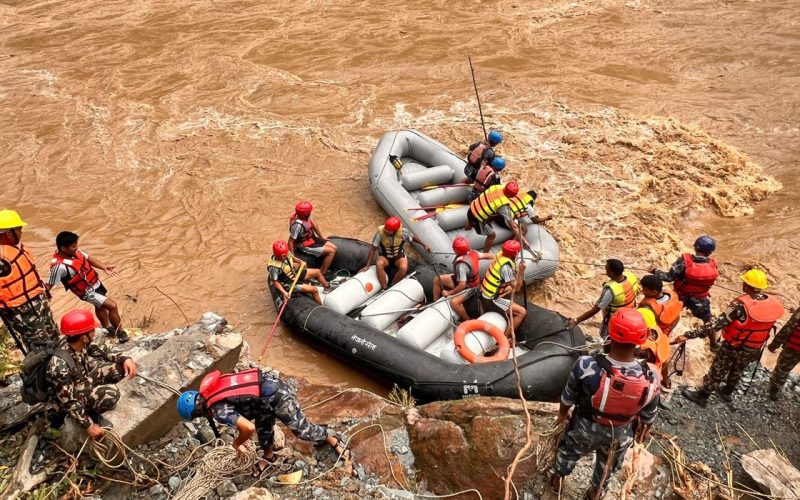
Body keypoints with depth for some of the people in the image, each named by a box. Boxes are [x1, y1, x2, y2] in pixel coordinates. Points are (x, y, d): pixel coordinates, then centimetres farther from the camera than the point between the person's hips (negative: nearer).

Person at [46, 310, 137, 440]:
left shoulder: (80, 343, -18)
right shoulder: (60, 366, -38)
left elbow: (100, 351, 2)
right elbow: (69, 402, -29)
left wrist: (125, 359, -13)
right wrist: (89, 426, -22)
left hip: (84, 378, 7)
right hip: (73, 394, -7)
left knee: (121, 366, -7)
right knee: (111, 393, -30)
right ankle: (91, 412, -1)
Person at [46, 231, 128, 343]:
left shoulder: (74, 252, -12)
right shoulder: (59, 266, -34)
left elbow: (88, 258, 3)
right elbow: (49, 285, -27)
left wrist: (104, 267, -9)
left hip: (95, 282, 9)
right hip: (87, 292, -8)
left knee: (101, 306, 29)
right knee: (112, 306, -12)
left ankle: (108, 328, 55)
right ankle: (120, 332, 8)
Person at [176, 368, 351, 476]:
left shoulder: (218, 410, -18)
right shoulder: (210, 388, 8)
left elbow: (249, 428, -26)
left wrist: (237, 443, -4)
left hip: (276, 397, -9)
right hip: (269, 381, 9)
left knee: (301, 429, 9)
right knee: (263, 425, 27)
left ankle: (333, 440, 29)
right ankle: (268, 456, 49)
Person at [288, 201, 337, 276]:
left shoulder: (306, 216, -8)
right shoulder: (298, 224, -33)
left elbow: (314, 225, 10)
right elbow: (291, 241, -26)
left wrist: (322, 237, 17)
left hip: (312, 238, 9)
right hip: (306, 247, -9)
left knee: (334, 247, 5)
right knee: (331, 251, -13)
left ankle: (322, 270, 11)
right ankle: (322, 274, -2)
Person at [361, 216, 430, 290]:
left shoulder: (403, 232, -21)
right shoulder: (380, 233, -24)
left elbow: (413, 238, 1)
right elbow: (373, 249, -16)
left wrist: (424, 245, 8)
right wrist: (367, 265, -16)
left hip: (399, 255, 0)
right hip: (384, 256, 0)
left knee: (403, 268, -32)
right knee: (379, 264, -34)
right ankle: (384, 289, -24)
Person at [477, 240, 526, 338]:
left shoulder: (500, 254, -3)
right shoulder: (506, 266, -26)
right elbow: (516, 288, -19)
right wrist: (521, 271, -20)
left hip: (485, 294, 9)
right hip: (492, 300, -9)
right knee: (521, 312, -9)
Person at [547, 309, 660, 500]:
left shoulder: (586, 365, -38)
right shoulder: (650, 379, -32)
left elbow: (568, 397, -17)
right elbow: (649, 416, -12)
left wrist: (562, 414, 7)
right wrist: (643, 431, 12)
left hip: (586, 427, -1)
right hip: (621, 435, 1)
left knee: (569, 451, 33)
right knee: (608, 465, 34)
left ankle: (557, 479, 59)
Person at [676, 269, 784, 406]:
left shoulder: (741, 305, -31)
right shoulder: (773, 303, -13)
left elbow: (717, 323, -34)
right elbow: (766, 326, 3)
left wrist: (690, 334, -35)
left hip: (733, 347, -5)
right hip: (754, 349, 5)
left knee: (717, 371, 15)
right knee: (737, 370, 30)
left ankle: (701, 396, 32)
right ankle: (727, 393, 51)